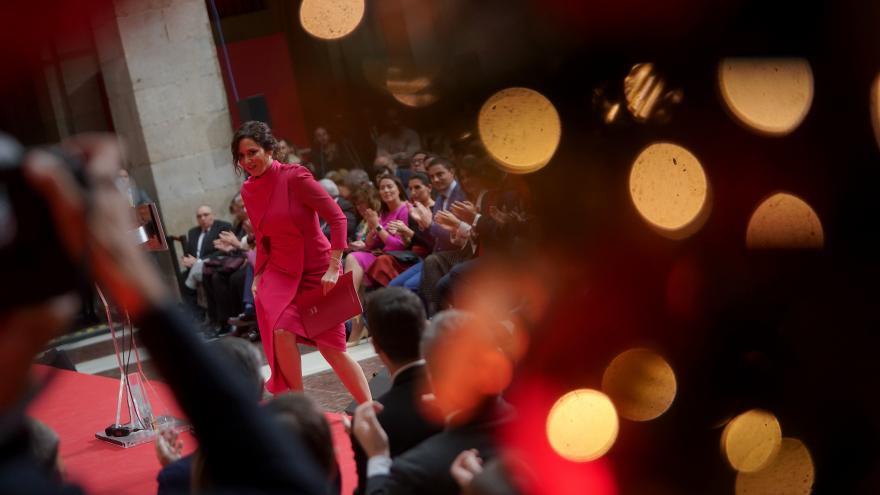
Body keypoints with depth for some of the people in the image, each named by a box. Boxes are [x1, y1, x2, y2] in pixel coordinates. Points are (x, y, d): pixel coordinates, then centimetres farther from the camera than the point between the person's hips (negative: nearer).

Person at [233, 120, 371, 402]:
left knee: (332, 348, -5)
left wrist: (333, 268, -19)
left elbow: (337, 218, -15)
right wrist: (258, 277, 8)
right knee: (282, 332, -20)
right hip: (281, 274, 4)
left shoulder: (294, 177, -14)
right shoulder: (248, 191, 4)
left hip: (317, 273, -4)